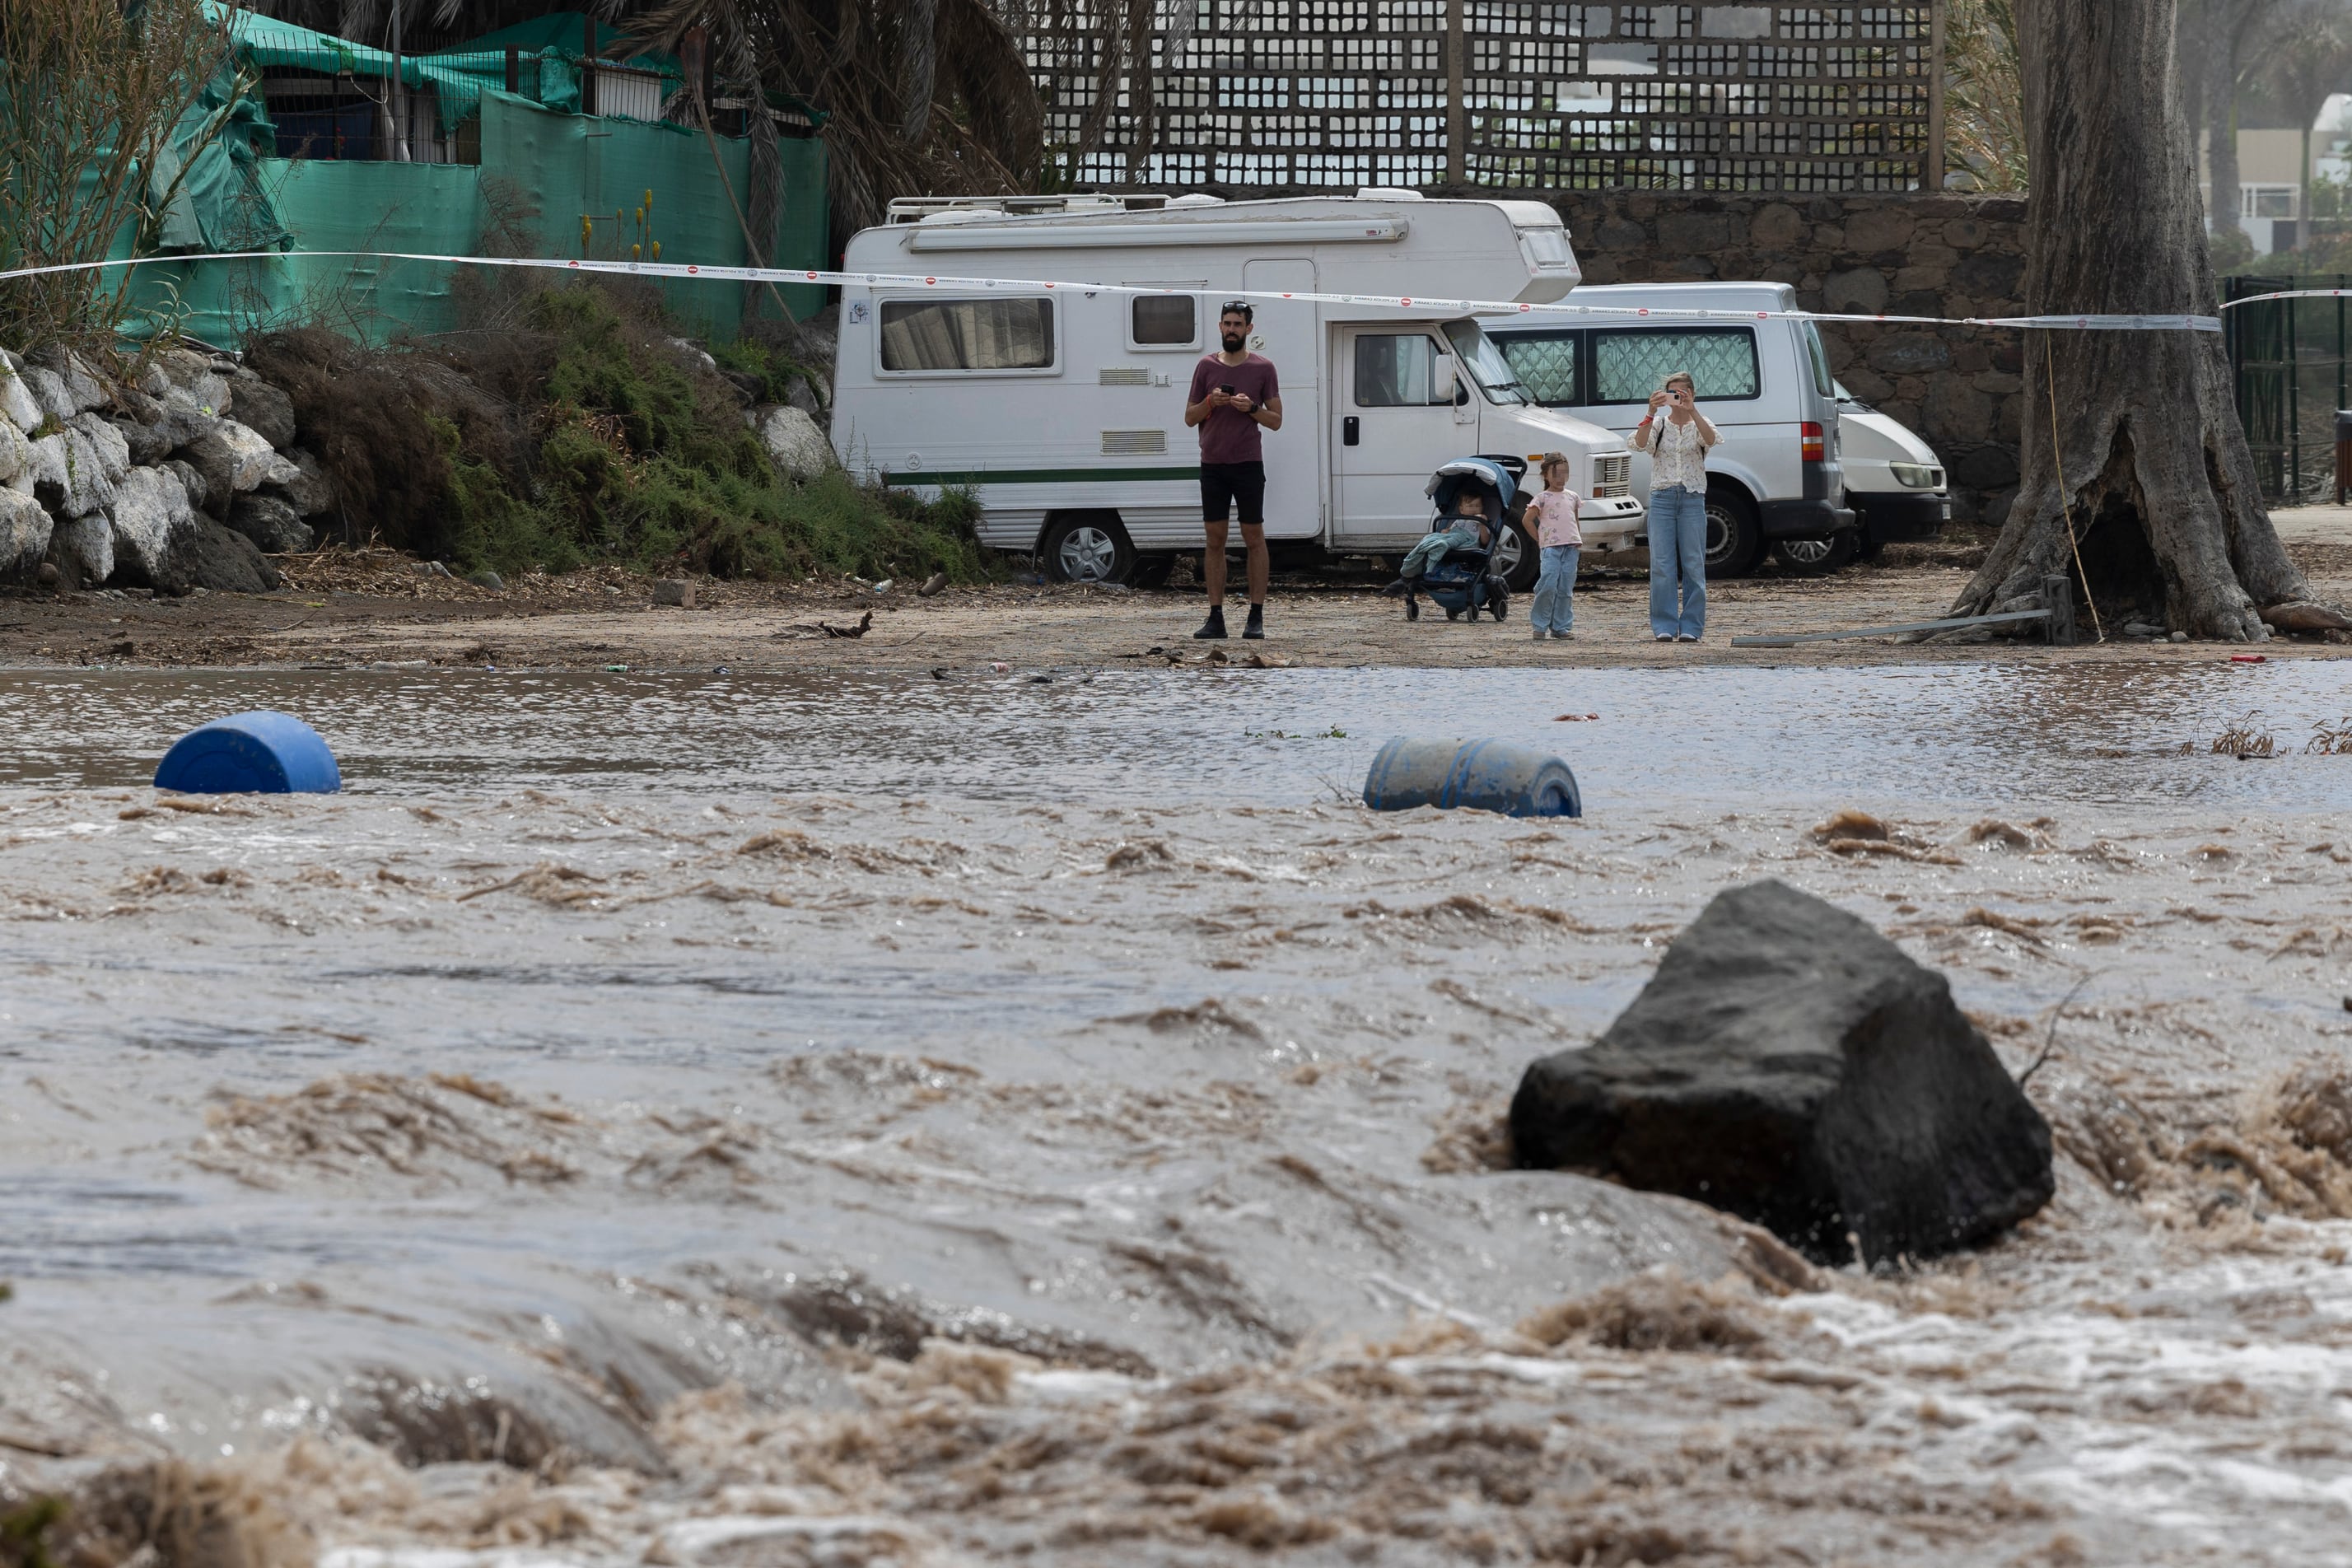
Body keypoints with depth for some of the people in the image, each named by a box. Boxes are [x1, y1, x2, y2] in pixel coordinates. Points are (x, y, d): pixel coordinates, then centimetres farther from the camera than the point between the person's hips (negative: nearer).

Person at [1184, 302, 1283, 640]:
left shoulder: (1263, 368, 2)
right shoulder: (1207, 366, 7)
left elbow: (1276, 420, 3)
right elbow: (1190, 418, 11)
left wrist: (1251, 408, -14)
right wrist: (1209, 402, -8)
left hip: (1248, 464, -2)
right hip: (1212, 465, 2)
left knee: (1254, 538, -1)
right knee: (1214, 539, 2)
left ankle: (1257, 616, 1)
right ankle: (1215, 616, 3)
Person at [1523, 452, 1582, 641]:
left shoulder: (1572, 497, 16)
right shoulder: (1543, 498, 2)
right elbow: (1527, 520, 1)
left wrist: (1579, 540, 12)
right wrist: (1540, 539, -1)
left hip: (1571, 547, 5)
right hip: (1550, 547, -5)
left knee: (1566, 589, 4)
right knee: (1549, 585, -14)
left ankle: (1561, 627, 8)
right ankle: (1540, 626, -4)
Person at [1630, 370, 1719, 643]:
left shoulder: (1698, 425, 7)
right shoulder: (1658, 425, 8)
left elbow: (1711, 439, -17)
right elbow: (1639, 444, -12)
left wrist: (1692, 410, -30)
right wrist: (1651, 412, -24)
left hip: (1692, 499, -1)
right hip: (1662, 497, 1)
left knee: (1693, 564, -1)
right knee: (1662, 565, -2)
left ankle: (1691, 627, 4)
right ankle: (1665, 627, 2)